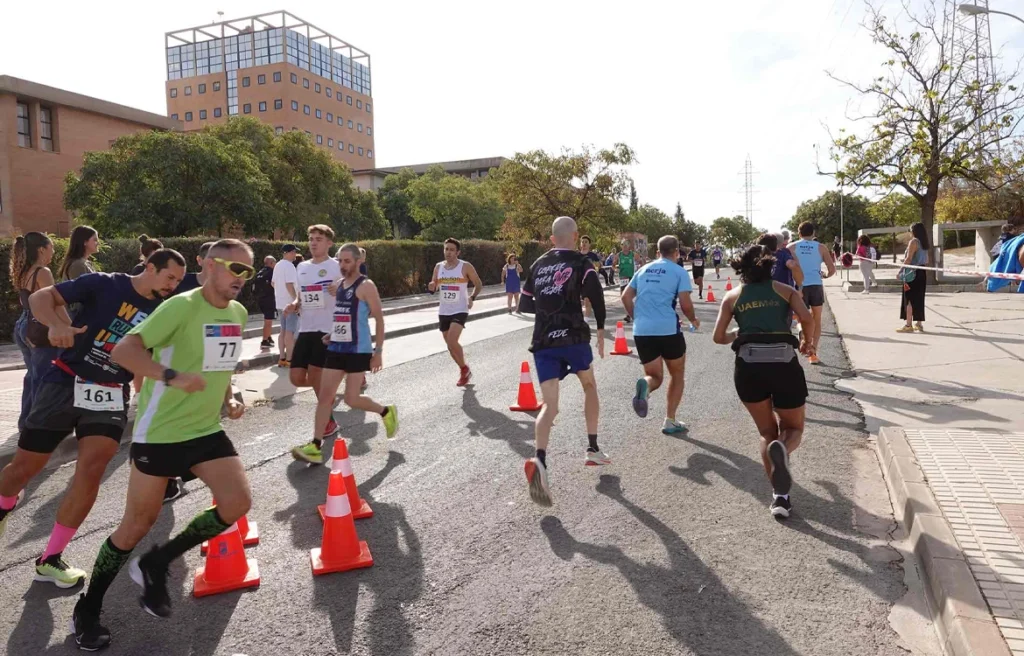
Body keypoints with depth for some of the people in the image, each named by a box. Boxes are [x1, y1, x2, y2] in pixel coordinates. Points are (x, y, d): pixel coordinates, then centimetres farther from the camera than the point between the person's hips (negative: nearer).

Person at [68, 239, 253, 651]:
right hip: (161, 432, -6)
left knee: (238, 503, -7)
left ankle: (155, 565, 15)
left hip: (207, 430, 6)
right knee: (137, 525, 5)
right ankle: (87, 611, 29)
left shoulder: (239, 313, 5)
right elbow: (122, 352, -24)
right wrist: (173, 377, -37)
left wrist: (228, 399, 6)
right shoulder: (182, 306, -18)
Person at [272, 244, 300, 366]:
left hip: (281, 302, 10)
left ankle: (282, 358, 17)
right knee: (290, 331, -7)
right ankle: (289, 359, -6)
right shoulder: (289, 265, -16)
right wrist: (297, 299, -20)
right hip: (290, 303, -9)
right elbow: (289, 285, -23)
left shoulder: (278, 265, 14)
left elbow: (273, 283, 21)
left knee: (284, 330, 13)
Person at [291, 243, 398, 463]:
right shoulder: (337, 285, 12)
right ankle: (315, 446, 5)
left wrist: (378, 351, -15)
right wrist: (333, 334, 11)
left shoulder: (366, 286, -10)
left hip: (358, 350, -7)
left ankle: (386, 412, 23)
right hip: (336, 348, 8)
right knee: (324, 395, 2)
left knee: (352, 399, -4)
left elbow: (379, 318, -12)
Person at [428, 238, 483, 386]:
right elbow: (434, 287, 13)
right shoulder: (438, 267, 5)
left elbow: (478, 284, 3)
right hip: (444, 311, 5)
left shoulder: (466, 267, -7)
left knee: (452, 341, -21)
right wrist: (431, 287, -10)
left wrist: (472, 297, -11)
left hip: (460, 310, -5)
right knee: (450, 345, 11)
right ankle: (464, 370, 31)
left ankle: (465, 369, 1)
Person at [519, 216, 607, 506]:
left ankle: (539, 461, -28)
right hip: (573, 336, -3)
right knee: (589, 386, 24)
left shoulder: (538, 265, 16)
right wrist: (600, 328, -5)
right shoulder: (580, 263, 1)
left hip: (542, 342, 3)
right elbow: (595, 293, -17)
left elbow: (525, 304, 22)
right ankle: (593, 450, 27)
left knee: (550, 405, -2)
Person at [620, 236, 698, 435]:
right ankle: (670, 421, 15)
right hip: (668, 329, -3)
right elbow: (685, 303, -7)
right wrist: (693, 320, 13)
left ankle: (645, 385, -24)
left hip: (641, 331, 4)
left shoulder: (644, 269, 14)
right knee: (677, 375, 19)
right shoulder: (679, 271, 0)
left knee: (654, 376, 14)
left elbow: (626, 296, 13)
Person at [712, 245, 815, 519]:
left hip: (748, 366, 1)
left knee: (767, 432, 21)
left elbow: (719, 337, 10)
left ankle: (779, 495, 6)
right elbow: (807, 319, -4)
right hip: (784, 364, -1)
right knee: (794, 429, 20)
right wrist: (807, 342, 15)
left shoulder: (732, 296, 14)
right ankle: (781, 450, -18)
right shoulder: (785, 290, 13)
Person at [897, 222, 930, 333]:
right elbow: (926, 261, 15)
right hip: (921, 274, 8)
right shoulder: (924, 243, 13)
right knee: (918, 298, 12)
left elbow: (908, 259, -18)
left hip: (912, 274, -8)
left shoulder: (913, 241, -11)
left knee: (909, 299, -7)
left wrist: (900, 271, -16)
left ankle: (908, 325, -9)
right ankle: (919, 323, 16)